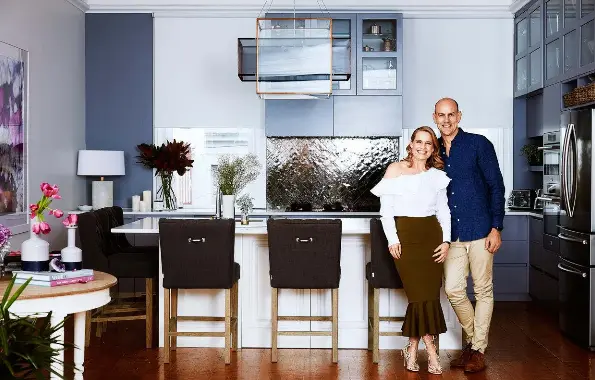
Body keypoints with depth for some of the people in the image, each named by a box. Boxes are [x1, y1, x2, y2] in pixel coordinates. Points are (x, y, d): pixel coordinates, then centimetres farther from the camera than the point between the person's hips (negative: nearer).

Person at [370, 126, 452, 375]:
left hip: (431, 234, 3)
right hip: (405, 234, -3)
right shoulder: (395, 170, 3)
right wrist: (392, 240, -8)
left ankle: (413, 348, 7)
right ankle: (430, 351, 1)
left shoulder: (437, 176, 12)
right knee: (420, 293, -9)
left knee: (428, 293, -5)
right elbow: (386, 209, 1)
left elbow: (444, 211, 14)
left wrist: (446, 241, 1)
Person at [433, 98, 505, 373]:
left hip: (480, 230, -4)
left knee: (483, 290, 4)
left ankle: (478, 350, 15)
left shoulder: (479, 144, -4)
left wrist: (496, 227, -10)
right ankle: (473, 340, 22)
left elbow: (496, 186, -5)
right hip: (452, 233, 4)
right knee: (453, 289, 1)